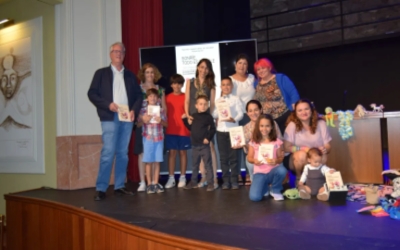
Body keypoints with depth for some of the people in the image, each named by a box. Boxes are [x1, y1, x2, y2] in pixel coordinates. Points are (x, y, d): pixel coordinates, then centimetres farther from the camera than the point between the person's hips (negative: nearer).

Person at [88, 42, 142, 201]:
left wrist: (134, 110, -6)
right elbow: (92, 93, 0)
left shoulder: (130, 75, 16)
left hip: (127, 118, 4)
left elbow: (138, 95, 12)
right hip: (110, 118, -3)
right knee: (108, 152, -10)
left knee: (122, 153, 6)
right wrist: (108, 104, -14)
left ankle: (119, 186, 14)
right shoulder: (101, 73, 7)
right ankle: (101, 188, -3)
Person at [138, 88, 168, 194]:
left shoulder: (161, 110, 6)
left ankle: (156, 183, 14)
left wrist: (161, 121, -11)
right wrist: (144, 120, -15)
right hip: (148, 138, -2)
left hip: (159, 138, 2)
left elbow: (166, 124, 9)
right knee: (148, 162, 2)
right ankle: (149, 184, 10)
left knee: (157, 161, 5)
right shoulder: (143, 110, 1)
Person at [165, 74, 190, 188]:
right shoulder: (167, 97, 6)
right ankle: (171, 178, 11)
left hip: (184, 130, -1)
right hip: (171, 130, 1)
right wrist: (165, 125, 0)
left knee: (182, 152, 6)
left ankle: (182, 177, 15)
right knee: (172, 152, 4)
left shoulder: (186, 97, 1)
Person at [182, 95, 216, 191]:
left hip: (204, 145, -5)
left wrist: (208, 138, -16)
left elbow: (213, 129, -6)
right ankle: (193, 182, 26)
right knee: (195, 165, 15)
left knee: (207, 164, 0)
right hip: (194, 145, 5)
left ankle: (210, 183, 5)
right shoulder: (193, 116, 8)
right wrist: (185, 120, 9)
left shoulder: (208, 117, -5)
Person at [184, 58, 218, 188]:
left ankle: (214, 177, -5)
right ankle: (203, 177, 10)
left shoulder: (211, 84, 11)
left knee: (209, 146, -8)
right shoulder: (190, 82, 13)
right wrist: (187, 114, -7)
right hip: (194, 117, 2)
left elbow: (212, 103, 4)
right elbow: (187, 101, 6)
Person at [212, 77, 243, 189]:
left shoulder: (236, 99, 3)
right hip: (221, 130, 3)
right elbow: (214, 115, 4)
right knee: (223, 156, 5)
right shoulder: (217, 101, 11)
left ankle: (234, 180, 8)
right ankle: (226, 180, 12)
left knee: (233, 156, 0)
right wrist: (219, 107, -10)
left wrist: (234, 119, -22)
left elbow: (240, 113, -5)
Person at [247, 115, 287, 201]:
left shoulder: (276, 141, -1)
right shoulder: (254, 142, -1)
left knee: (282, 170, -37)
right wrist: (254, 160, -18)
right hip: (260, 172, -1)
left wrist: (276, 160, -21)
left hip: (273, 171, 1)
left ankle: (275, 190, -4)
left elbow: (281, 157, 2)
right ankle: (265, 188, 15)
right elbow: (249, 158, 4)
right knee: (254, 197, -25)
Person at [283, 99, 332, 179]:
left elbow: (328, 146, -4)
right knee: (302, 155, -34)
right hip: (296, 159, -1)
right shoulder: (292, 125, -15)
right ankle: (299, 177, -4)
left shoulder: (321, 123, -6)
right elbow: (286, 148, -15)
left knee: (323, 156, -30)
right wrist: (302, 149, -28)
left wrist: (325, 149, -27)